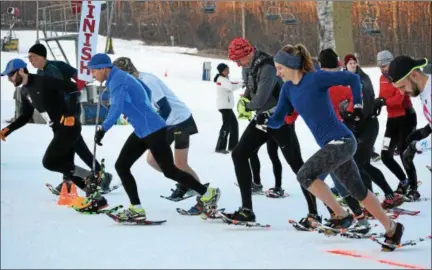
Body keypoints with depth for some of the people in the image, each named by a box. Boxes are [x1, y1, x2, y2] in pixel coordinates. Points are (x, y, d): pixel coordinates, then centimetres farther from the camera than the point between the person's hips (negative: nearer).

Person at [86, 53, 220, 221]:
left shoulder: (117, 81, -16)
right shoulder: (120, 77, 13)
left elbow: (116, 109, -33)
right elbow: (147, 91, 27)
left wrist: (103, 129, -43)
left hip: (152, 131, -10)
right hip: (142, 131, 10)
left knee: (169, 170, -3)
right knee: (121, 166, 5)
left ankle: (208, 194, 10)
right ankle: (136, 209, 5)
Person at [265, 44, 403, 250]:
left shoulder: (315, 78, -14)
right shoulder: (288, 89, 8)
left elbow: (352, 78, -8)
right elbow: (278, 120, 8)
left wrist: (357, 105, -9)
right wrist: (264, 121, -12)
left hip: (341, 141, -9)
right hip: (332, 145, 9)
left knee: (305, 176, -17)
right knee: (357, 191, 14)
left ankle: (342, 215, -3)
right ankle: (392, 228, 25)